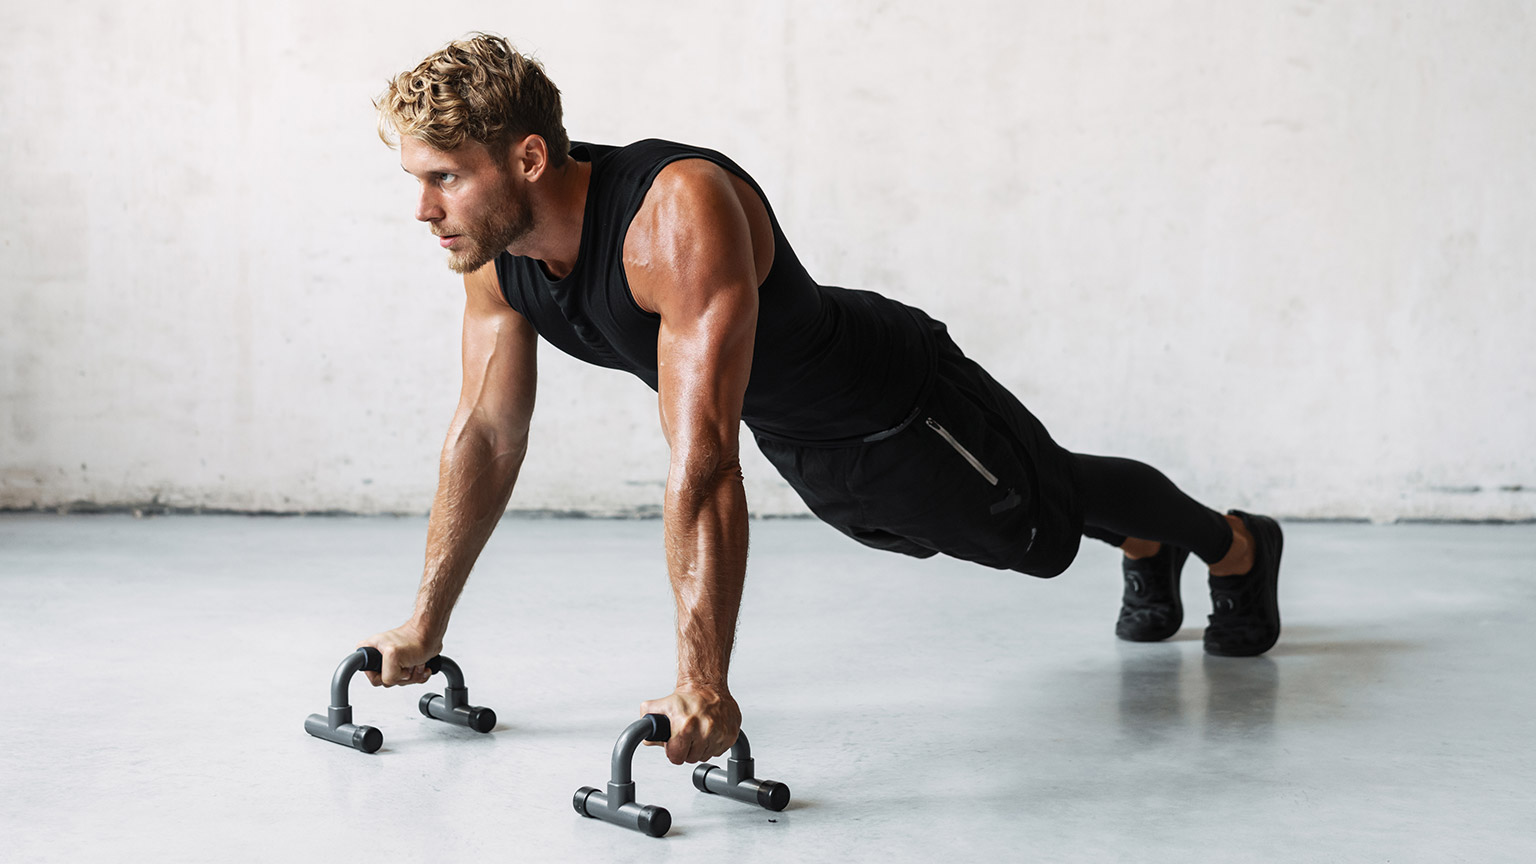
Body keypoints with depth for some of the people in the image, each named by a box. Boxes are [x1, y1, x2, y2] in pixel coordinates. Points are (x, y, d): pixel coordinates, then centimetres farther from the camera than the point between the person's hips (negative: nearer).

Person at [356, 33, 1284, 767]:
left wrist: (702, 684, -50)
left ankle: (1239, 545, 49)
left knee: (1053, 513, 17)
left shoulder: (680, 211, -43)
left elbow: (704, 460, -48)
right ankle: (1149, 555, 61)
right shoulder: (497, 257, -19)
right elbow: (487, 434, -6)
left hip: (901, 402, -7)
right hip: (803, 449, 7)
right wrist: (426, 625, -3)